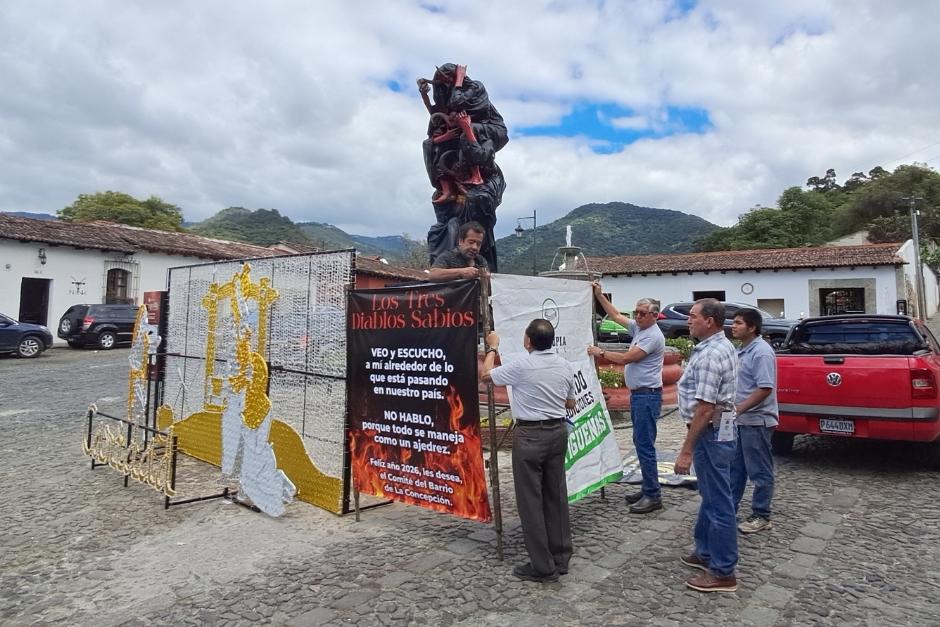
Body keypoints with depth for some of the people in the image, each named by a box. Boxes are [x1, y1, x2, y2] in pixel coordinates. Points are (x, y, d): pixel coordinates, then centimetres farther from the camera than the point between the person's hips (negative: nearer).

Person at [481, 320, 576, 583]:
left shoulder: (522, 366, -15)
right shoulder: (564, 365, 3)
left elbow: (486, 375, -1)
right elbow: (570, 403, 14)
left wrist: (492, 347, 12)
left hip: (530, 435, -6)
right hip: (558, 431, 7)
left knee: (531, 500, 2)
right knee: (556, 495, 14)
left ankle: (542, 566, 7)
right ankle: (560, 557, 24)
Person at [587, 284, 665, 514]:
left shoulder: (653, 336, -15)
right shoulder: (638, 327, 12)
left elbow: (625, 358, -18)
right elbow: (616, 315, 23)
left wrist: (600, 352, -7)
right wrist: (599, 295, 21)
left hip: (647, 396, -10)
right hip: (638, 394, 10)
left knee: (645, 445, -8)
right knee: (641, 443, 13)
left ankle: (653, 496, -2)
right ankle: (649, 489, 22)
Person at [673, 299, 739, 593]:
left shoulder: (709, 355, -22)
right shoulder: (723, 346, 12)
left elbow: (705, 407, -26)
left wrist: (687, 450, -23)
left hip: (711, 433, -11)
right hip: (719, 428, 11)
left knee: (718, 502, -1)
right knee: (710, 496, 20)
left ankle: (723, 573, 10)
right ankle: (706, 552, 34)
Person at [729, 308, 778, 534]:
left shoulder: (761, 352, -17)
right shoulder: (742, 350, 12)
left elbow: (765, 388, -23)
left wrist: (739, 408, -22)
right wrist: (735, 409, 14)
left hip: (756, 421, -9)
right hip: (741, 420, 9)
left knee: (759, 472, 3)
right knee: (735, 468, 16)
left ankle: (761, 517, 15)